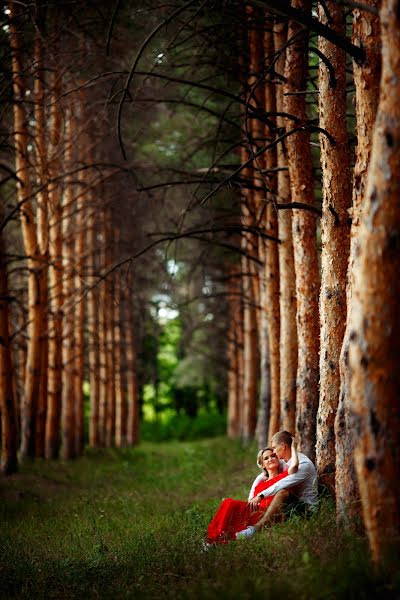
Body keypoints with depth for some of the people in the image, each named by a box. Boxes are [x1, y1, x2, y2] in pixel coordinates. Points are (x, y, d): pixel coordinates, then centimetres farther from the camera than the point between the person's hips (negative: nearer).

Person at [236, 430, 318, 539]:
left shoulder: (304, 464, -16)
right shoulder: (285, 462, 12)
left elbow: (283, 484, -24)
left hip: (307, 508, -9)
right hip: (294, 503, 9)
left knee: (282, 493, -33)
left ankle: (255, 529, -41)